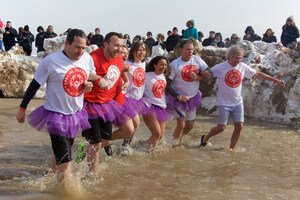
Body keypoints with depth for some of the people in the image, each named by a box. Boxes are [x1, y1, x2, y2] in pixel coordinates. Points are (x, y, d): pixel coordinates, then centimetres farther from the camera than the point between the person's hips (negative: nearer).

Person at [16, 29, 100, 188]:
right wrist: (22, 108, 0)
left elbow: (92, 77, 18)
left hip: (76, 114, 6)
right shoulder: (51, 61, -17)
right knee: (65, 163, -10)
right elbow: (34, 85, -6)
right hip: (56, 116, -6)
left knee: (61, 154, 23)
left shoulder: (87, 59, -2)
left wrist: (89, 84, -6)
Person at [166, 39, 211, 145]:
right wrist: (179, 96, -17)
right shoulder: (174, 64, -13)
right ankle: (174, 144, 11)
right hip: (179, 98, -5)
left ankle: (178, 138, 38)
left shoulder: (197, 60, -2)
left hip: (193, 97, 5)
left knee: (190, 125, 13)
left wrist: (197, 77, -20)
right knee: (181, 125, -11)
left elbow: (209, 74, -3)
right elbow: (167, 84, -12)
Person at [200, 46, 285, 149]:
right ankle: (205, 138, 25)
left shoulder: (243, 67, 0)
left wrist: (275, 80, 7)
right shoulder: (220, 67, -12)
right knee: (221, 127, -3)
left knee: (239, 126, -2)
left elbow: (258, 74, 8)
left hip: (238, 102, 4)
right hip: (224, 103, -4)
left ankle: (231, 149, 15)